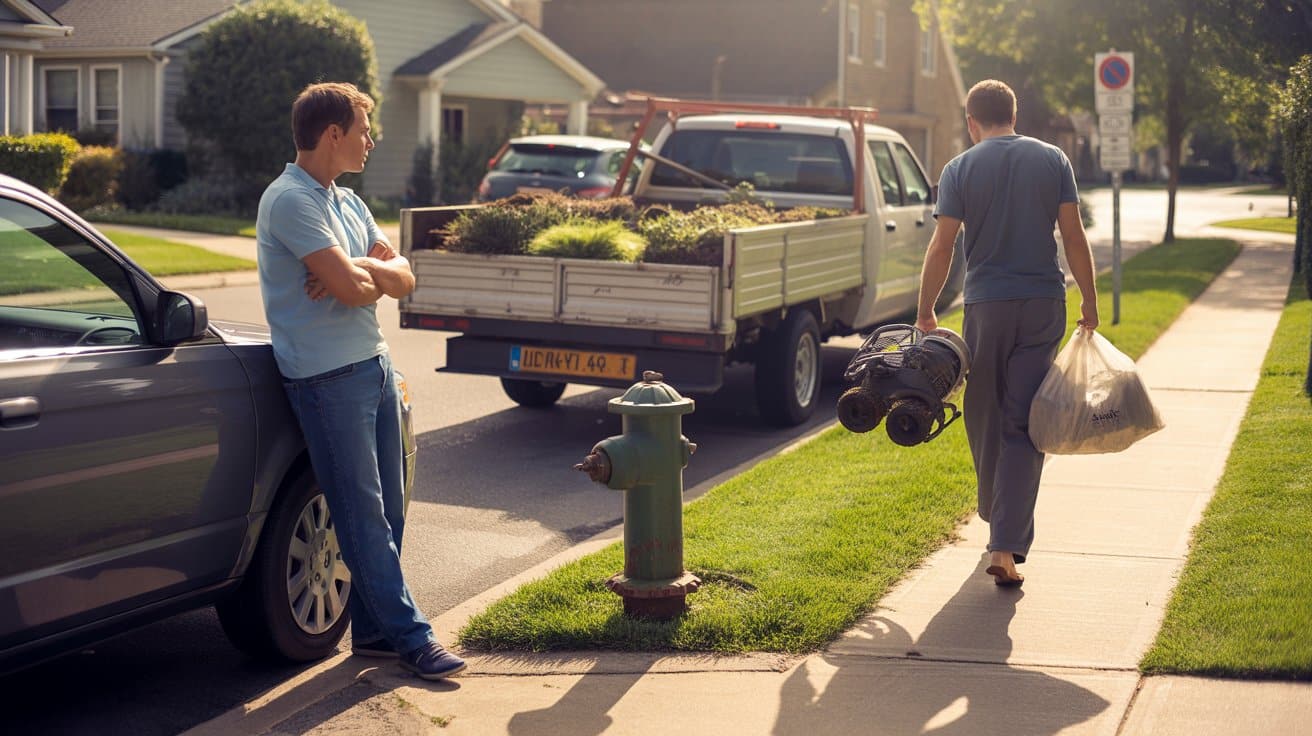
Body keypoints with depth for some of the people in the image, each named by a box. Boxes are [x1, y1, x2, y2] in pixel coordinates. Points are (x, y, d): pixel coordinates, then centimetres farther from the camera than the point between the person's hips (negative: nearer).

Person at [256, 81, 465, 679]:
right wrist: (369, 271, 1)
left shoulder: (348, 203, 17)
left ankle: (373, 628, 19)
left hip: (374, 364, 9)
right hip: (328, 376, -9)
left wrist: (359, 269, -11)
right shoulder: (290, 200, -12)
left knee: (386, 510, 10)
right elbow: (351, 288, -21)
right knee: (363, 516, -3)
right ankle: (409, 635, 0)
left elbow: (402, 278, 8)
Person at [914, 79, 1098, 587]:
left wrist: (925, 311, 4)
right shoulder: (1053, 160, 4)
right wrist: (1089, 300, 9)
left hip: (987, 305, -1)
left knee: (986, 418, 16)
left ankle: (998, 521, 32)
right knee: (1024, 426, -1)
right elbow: (1073, 235, 1)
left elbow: (941, 246, -4)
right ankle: (1007, 544, -10)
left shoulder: (960, 169, -1)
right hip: (1044, 304, 1)